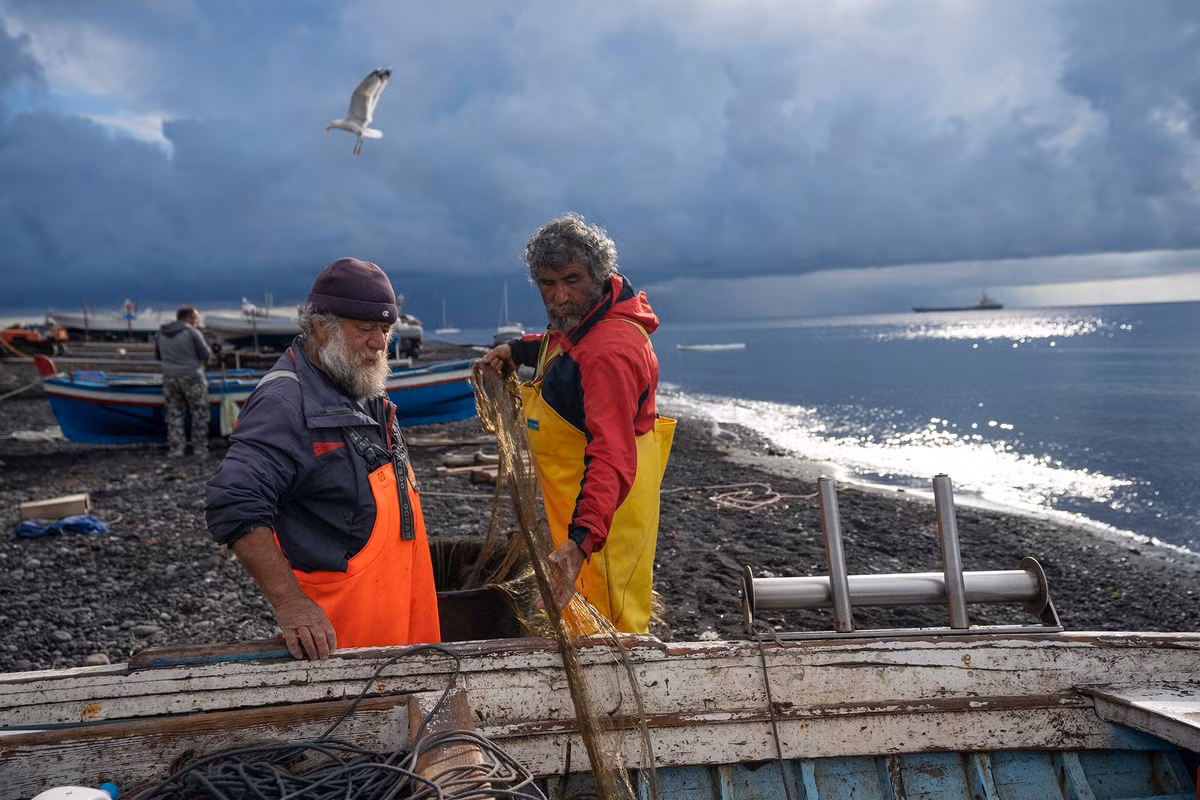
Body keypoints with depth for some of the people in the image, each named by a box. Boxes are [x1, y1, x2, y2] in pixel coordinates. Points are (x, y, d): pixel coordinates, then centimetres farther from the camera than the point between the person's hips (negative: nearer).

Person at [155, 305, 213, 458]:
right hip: (192, 377, -5)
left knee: (174, 414, 11)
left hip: (169, 378, 5)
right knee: (200, 413, 6)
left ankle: (175, 449, 8)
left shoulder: (160, 334, 7)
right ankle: (200, 449, 6)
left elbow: (158, 356, 15)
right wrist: (208, 349, 10)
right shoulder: (192, 332, -11)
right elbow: (206, 355, -10)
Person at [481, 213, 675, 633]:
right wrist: (519, 349, 14)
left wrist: (582, 539, -50)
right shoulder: (577, 316, 2)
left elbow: (611, 457, -40)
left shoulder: (611, 350, -31)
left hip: (601, 503, -10)